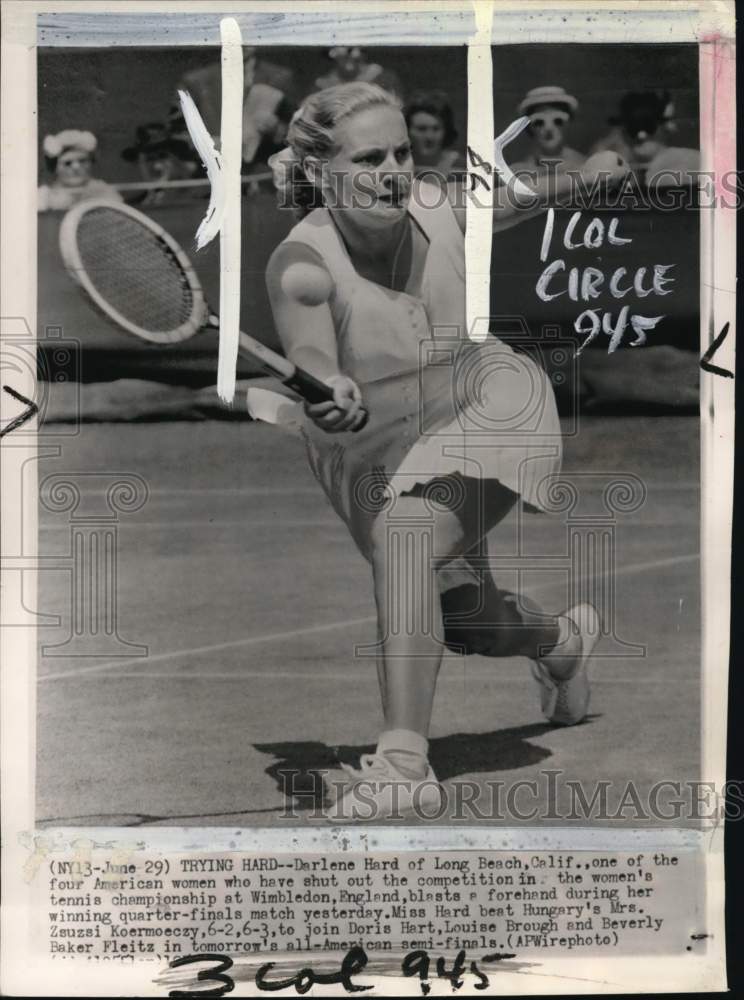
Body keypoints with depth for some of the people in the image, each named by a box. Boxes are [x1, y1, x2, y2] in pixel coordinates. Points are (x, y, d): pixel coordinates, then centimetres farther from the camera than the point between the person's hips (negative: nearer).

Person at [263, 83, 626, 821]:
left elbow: (500, 209, 10)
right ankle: (561, 640, 46)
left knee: (401, 535, -32)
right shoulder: (301, 265, -26)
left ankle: (403, 760, -32)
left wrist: (580, 181, 12)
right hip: (379, 453, 1)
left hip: (488, 406, 0)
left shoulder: (435, 210, -15)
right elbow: (309, 359, -45)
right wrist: (330, 396, -66)